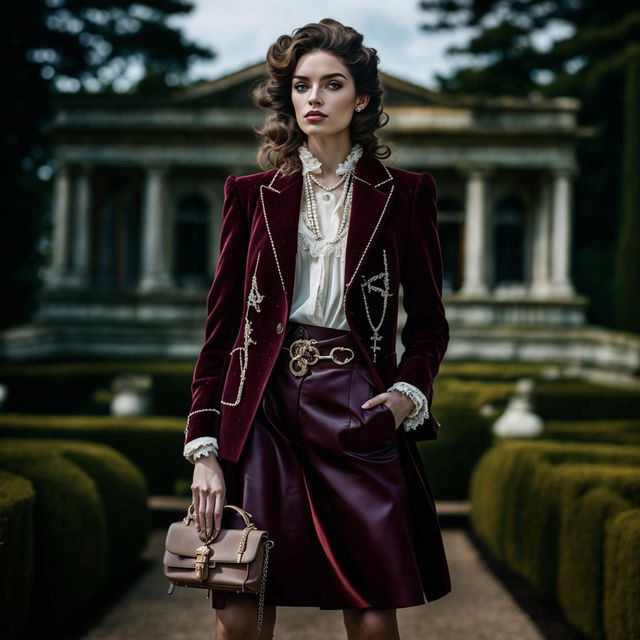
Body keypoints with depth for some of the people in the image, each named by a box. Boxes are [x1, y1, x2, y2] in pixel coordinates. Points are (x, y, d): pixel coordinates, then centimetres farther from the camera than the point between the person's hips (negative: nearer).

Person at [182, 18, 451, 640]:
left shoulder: (404, 195, 9)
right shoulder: (252, 194, 11)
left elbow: (428, 320, 14)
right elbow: (221, 325, 8)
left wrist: (409, 391, -7)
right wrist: (204, 448, 0)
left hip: (358, 410, 0)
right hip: (263, 408, 1)